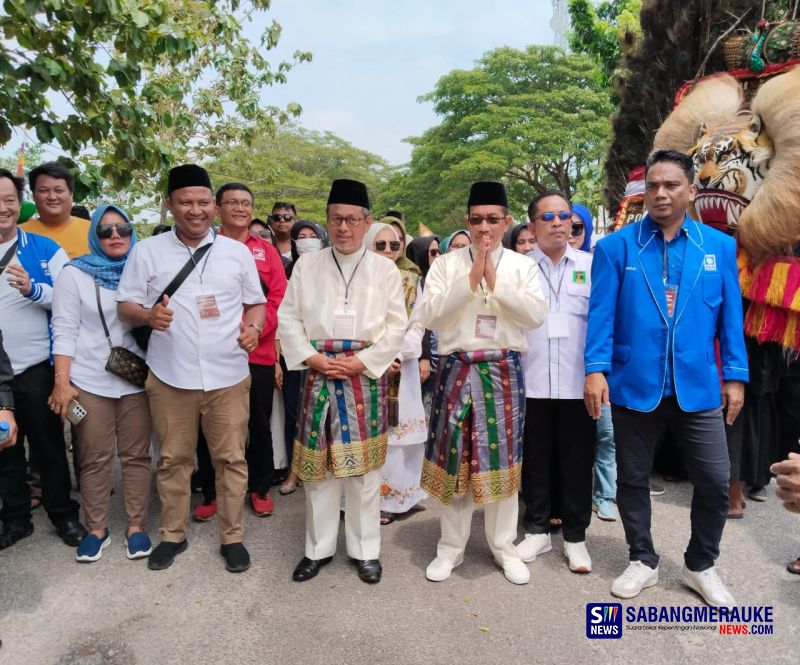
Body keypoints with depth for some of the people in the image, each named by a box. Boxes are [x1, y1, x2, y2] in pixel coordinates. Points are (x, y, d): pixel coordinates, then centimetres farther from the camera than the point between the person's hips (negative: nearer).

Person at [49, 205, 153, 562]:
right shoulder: (74, 274, 2)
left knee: (136, 455, 5)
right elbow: (64, 330, -3)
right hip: (89, 381, -1)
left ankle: (136, 526, 16)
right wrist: (62, 381, -8)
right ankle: (96, 529, 19)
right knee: (94, 459, 5)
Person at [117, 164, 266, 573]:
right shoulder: (147, 251, 3)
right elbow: (125, 305, 3)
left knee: (231, 458, 7)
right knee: (173, 459, 12)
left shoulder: (237, 251, 6)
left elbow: (256, 302, 12)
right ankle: (172, 534, 30)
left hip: (227, 376, 1)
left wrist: (253, 327, -10)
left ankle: (232, 537, 23)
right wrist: (148, 315, -19)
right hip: (169, 376, 0)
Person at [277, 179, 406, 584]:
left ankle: (365, 549, 21)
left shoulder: (384, 268, 4)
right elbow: (288, 318, 5)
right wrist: (313, 358, -8)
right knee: (317, 462, 6)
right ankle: (318, 548, 23)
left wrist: (361, 361, -9)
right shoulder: (306, 265, 8)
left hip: (366, 374, -1)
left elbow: (396, 326, 1)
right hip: (318, 372, 1)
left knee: (363, 464, 5)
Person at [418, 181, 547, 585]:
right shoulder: (446, 263, 4)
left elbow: (537, 315, -8)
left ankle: (503, 545, 27)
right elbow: (428, 316, -7)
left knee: (502, 460, 8)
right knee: (453, 458, 7)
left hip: (504, 372, 0)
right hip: (456, 370, 0)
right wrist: (470, 280, -13)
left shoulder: (523, 265, 5)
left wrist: (495, 281, -13)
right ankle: (451, 546, 24)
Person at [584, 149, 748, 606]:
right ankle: (643, 561, 33)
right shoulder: (616, 247, -2)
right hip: (634, 386, -1)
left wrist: (735, 375, 3)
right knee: (633, 479, 11)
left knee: (715, 481, 7)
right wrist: (596, 369, -14)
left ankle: (701, 566, 32)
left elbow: (731, 316, 6)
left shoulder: (720, 247, 4)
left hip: (699, 387, 2)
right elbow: (601, 314, -6)